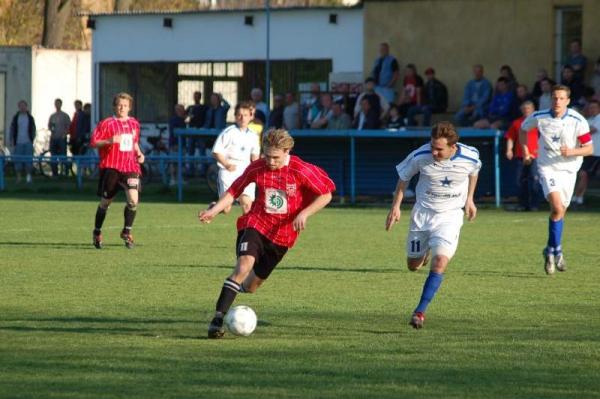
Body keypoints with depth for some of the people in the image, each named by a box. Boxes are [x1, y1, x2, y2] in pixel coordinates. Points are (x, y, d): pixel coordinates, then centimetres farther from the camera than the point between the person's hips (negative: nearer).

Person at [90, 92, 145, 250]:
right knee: (105, 202, 6)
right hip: (111, 167, -3)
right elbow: (93, 142, -7)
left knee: (133, 199, -16)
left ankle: (127, 232, 0)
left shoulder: (134, 124, 12)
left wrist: (139, 154, 9)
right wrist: (109, 141, -22)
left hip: (130, 167, 3)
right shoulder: (106, 123, -4)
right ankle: (97, 232, 27)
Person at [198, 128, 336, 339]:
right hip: (255, 224, -1)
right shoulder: (257, 168, -6)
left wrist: (304, 213, -17)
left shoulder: (302, 171, -11)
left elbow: (325, 195, -4)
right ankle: (218, 319, -29)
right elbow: (234, 191, 6)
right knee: (244, 265, -27)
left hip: (282, 234, 1)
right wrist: (214, 210, -5)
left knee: (252, 284, 8)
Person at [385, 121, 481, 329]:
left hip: (450, 215, -2)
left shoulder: (470, 157, -19)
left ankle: (420, 311, -16)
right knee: (413, 265, 12)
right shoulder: (420, 156, -21)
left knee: (440, 262, -21)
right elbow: (404, 176, -1)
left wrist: (469, 199, 13)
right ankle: (426, 250, 49)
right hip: (423, 212, 2)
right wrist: (396, 206, -1)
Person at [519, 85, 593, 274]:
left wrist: (572, 152, -25)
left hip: (568, 169, 2)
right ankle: (556, 251, -9)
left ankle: (551, 251, 30)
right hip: (547, 168, -2)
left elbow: (589, 148, -7)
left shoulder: (578, 121, -11)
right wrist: (525, 152, 8)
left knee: (560, 212, 11)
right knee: (557, 208, -21)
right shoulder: (539, 117, -8)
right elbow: (523, 128, 14)